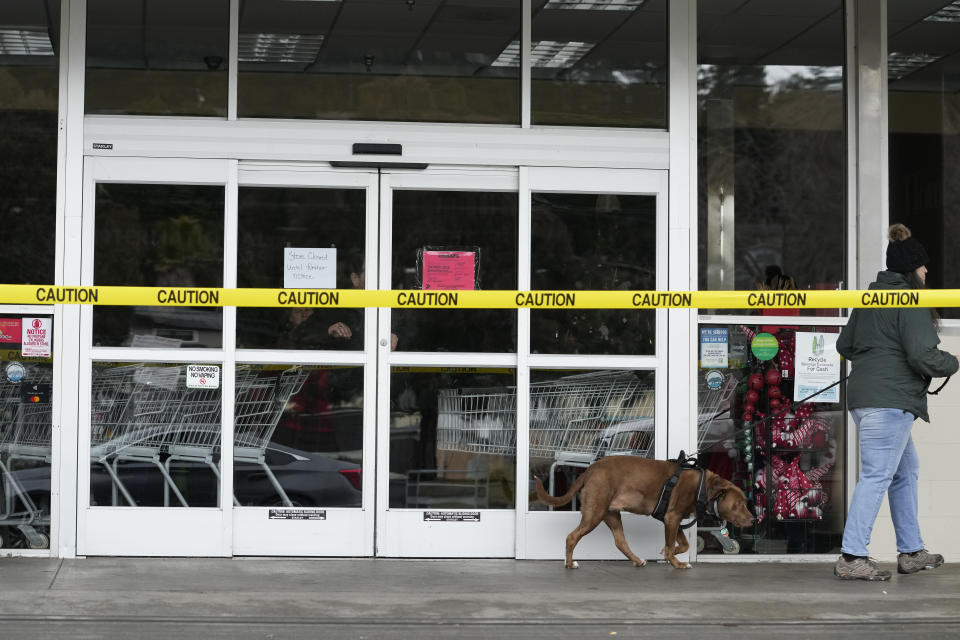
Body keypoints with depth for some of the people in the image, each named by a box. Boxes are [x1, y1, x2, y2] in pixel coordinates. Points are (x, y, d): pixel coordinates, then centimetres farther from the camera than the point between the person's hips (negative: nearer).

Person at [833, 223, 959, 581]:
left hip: (864, 397, 10)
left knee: (906, 470, 18)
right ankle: (852, 558, -13)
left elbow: (845, 344, 23)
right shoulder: (911, 302, -10)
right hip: (890, 400, -10)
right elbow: (922, 355, -16)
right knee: (877, 476, -10)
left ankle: (911, 551, 22)